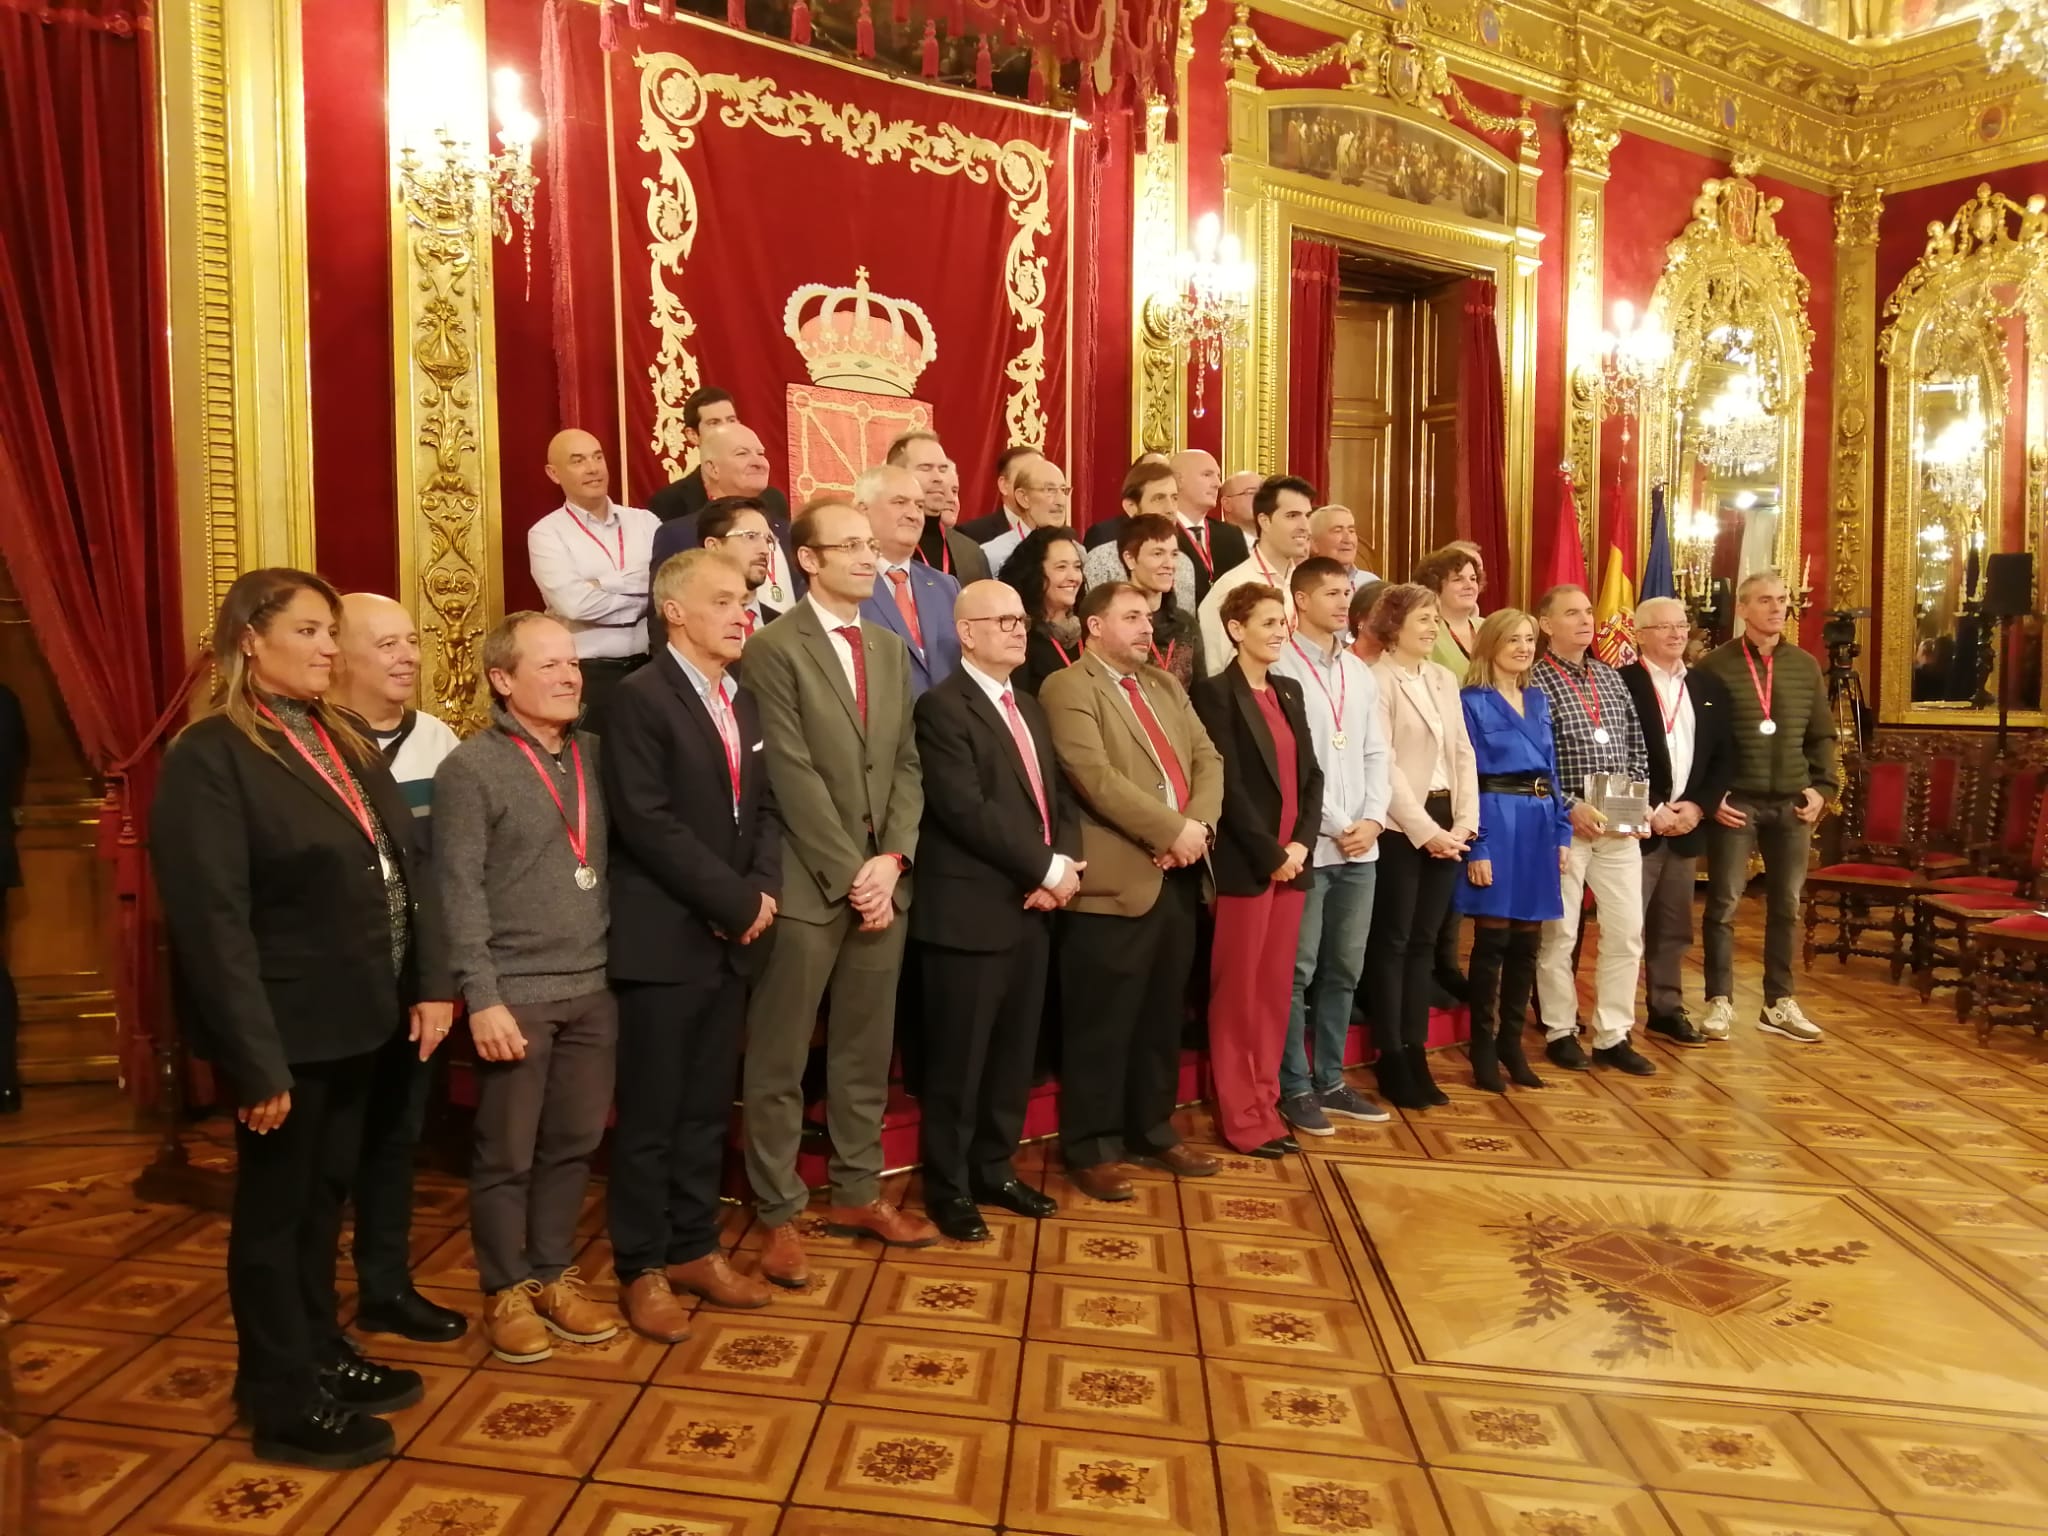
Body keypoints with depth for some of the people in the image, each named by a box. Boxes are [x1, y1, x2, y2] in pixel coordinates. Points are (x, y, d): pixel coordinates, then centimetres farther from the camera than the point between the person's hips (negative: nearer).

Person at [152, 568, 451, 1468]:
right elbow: (213, 922, -19)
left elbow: (408, 866, 8)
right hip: (286, 1029, -7)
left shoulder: (345, 742, 9)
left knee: (326, 1194, 21)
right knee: (274, 1207, 11)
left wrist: (430, 982, 0)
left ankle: (321, 1352, 40)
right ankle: (283, 1401, 28)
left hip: (356, 1017, 7)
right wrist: (256, 1061, -21)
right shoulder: (208, 756, -15)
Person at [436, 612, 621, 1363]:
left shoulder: (594, 753, 6)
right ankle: (507, 1290, 26)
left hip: (593, 988, 5)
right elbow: (459, 891, -10)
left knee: (573, 1143, 14)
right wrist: (482, 997, -14)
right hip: (516, 993, -4)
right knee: (506, 1153, 9)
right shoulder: (470, 768, -7)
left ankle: (555, 1274, 31)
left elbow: (616, 859, 9)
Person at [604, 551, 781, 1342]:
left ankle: (695, 1248, 29)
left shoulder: (743, 700, 13)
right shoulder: (641, 697, -11)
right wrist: (736, 901, -15)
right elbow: (647, 823, -19)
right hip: (665, 939, -7)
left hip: (730, 937, 7)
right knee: (650, 1114, 6)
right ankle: (642, 1268, 21)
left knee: (708, 1108, 15)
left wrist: (763, 887, -5)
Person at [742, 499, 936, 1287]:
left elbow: (908, 764, 10)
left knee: (866, 1051, 15)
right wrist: (850, 875, -13)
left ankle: (857, 1193, 30)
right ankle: (779, 1215, 20)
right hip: (807, 886, -6)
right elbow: (793, 777, -13)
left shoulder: (891, 648, 13)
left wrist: (891, 859, -4)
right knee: (779, 1061, 6)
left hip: (883, 880, 6)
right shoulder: (774, 648, -8)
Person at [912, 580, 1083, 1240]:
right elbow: (967, 811, -20)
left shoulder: (1031, 708, 17)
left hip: (1033, 908, 8)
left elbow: (1061, 797, 14)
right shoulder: (942, 707, -10)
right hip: (971, 912, -8)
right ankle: (948, 1187, 20)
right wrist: (1046, 869, -14)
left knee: (1014, 1053, 16)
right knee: (959, 1060, 5)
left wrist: (1065, 864, -5)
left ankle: (994, 1170, 31)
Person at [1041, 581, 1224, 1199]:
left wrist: (1198, 823, -8)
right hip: (1116, 881, -7)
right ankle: (1091, 1148, 15)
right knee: (1103, 1027, 2)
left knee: (1162, 1018, 17)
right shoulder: (1068, 688, -7)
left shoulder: (1165, 685, 19)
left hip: (1178, 876, 8)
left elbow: (1208, 758, 11)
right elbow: (1095, 776, -18)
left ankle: (1152, 1131, 30)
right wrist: (1171, 829, -17)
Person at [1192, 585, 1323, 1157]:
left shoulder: (1289, 691, 14)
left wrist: (1302, 843, -3)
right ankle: (1240, 1115, 12)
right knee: (1238, 992, 3)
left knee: (1275, 988, 12)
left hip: (1293, 860, 7)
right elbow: (1228, 785, -14)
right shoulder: (1216, 693, -7)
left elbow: (1310, 773, 11)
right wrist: (1271, 854, -13)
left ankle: (1266, 1103, 22)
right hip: (1246, 864, -7)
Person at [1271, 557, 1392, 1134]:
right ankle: (1294, 1088, 12)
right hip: (1306, 845, -6)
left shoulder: (1361, 672, 14)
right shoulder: (1280, 669, -7)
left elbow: (1375, 755, 14)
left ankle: (1330, 1080, 24)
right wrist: (1334, 827, -11)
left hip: (1361, 846, 7)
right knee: (1297, 972, 1)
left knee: (1344, 969, 13)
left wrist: (1373, 819, -1)